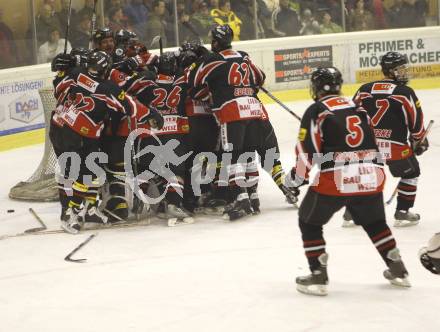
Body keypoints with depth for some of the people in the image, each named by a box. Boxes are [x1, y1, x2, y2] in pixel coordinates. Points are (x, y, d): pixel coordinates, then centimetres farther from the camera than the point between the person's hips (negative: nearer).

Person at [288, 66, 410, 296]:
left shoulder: (316, 110, -1)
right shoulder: (358, 107, 17)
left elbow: (307, 149, -4)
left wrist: (297, 177, 9)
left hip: (335, 179, -5)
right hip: (372, 175, 5)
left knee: (309, 221, 13)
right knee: (374, 221, 28)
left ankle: (318, 277, 8)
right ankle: (398, 270, 29)